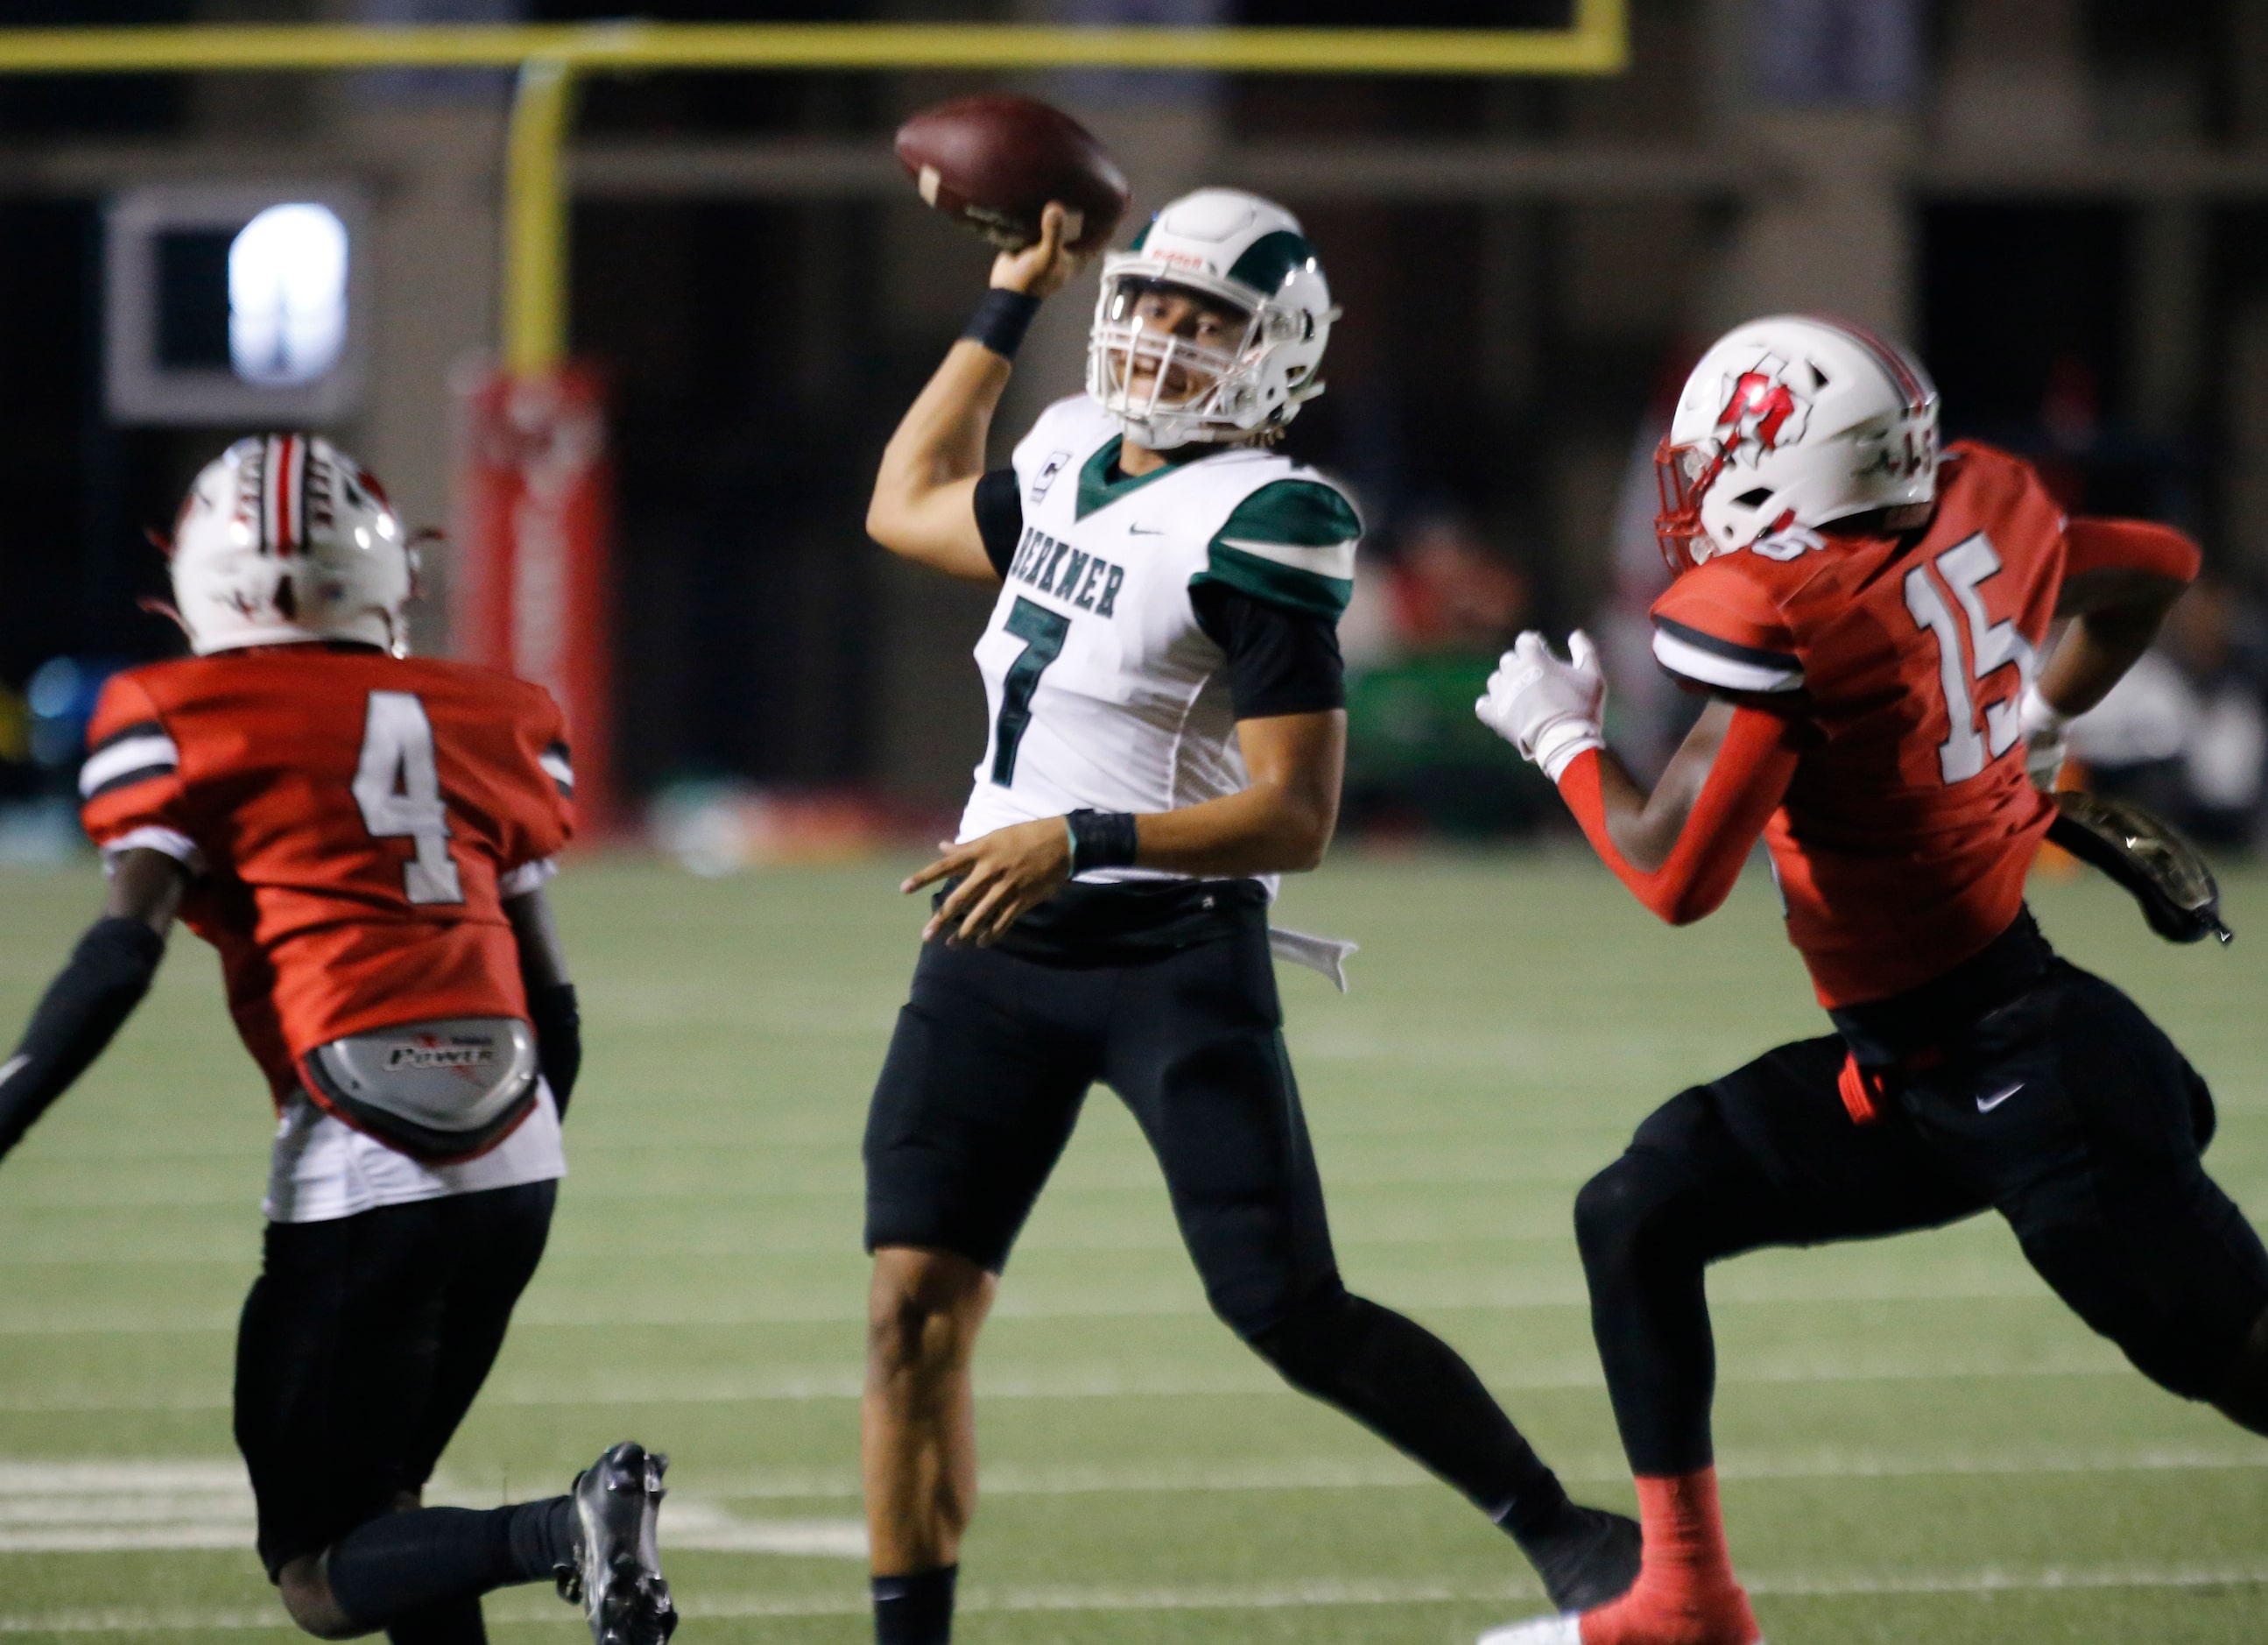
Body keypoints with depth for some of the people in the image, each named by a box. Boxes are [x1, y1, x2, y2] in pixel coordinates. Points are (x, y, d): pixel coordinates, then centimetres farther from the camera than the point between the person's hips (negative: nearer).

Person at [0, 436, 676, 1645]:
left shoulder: (187, 723, 0)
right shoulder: (482, 722, 15)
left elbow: (121, 954, -10)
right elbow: (550, 998, 17)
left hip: (364, 1175, -6)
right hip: (513, 1161, 6)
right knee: (373, 1499, 22)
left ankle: (568, 1534, -25)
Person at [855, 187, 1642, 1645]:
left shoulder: (1257, 526, -14)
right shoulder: (1072, 457, 10)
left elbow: (1296, 817, -18)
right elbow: (907, 510, 33)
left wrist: (1082, 843, -27)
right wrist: (1005, 311, 28)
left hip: (1176, 957, -7)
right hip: (1002, 943, 7)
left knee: (1291, 1312, -9)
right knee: (916, 1294, -3)